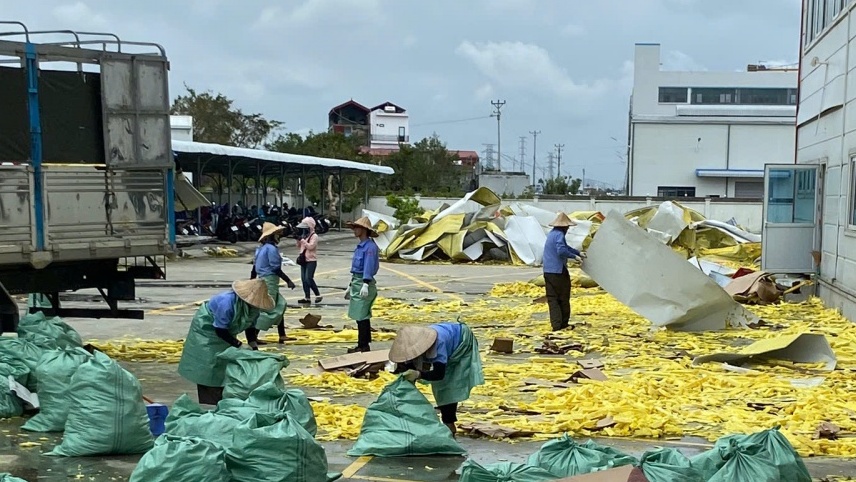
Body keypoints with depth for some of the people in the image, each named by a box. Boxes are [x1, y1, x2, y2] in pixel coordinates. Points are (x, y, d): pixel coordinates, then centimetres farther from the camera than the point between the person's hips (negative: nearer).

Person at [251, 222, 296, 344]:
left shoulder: (261, 248, 14)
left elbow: (254, 267, 17)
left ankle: (282, 336, 19)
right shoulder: (271, 248, -14)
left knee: (280, 305, 16)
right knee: (267, 309, -9)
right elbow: (276, 268, -18)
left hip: (263, 280, 10)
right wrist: (288, 281, -14)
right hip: (270, 280, -10)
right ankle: (252, 336, -12)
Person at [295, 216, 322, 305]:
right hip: (304, 260, 8)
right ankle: (307, 297, 10)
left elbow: (311, 246, -20)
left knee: (308, 278, -14)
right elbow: (299, 247, 20)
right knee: (303, 279, 5)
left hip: (311, 261, -8)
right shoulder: (304, 236, 15)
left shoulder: (314, 236, -8)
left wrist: (303, 240, -20)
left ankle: (318, 295, -1)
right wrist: (298, 240, 3)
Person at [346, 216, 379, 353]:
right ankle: (365, 345, 22)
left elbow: (369, 266, -22)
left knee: (362, 317, -7)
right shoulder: (360, 246, 15)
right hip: (357, 283, 10)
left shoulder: (370, 246, -14)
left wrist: (365, 284, -30)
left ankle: (363, 346, -2)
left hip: (364, 283, -10)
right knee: (361, 317, 15)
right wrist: (351, 286, 24)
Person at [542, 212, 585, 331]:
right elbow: (561, 250, -28)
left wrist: (578, 253, 27)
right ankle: (563, 324, 14)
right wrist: (574, 256, -17)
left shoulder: (551, 233, 16)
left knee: (552, 299, 5)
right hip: (559, 271, -8)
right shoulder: (559, 235, -13)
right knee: (563, 299, 7)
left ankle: (556, 325, -1)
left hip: (548, 271, 8)